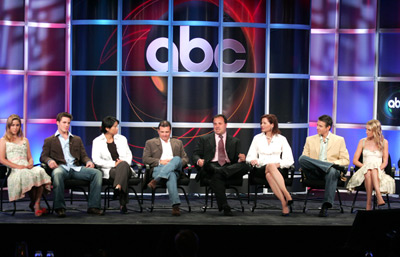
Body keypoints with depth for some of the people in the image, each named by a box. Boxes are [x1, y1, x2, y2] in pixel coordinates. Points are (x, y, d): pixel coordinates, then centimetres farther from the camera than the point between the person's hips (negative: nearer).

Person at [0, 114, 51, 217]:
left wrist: (31, 164, -1)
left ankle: (36, 204, -34)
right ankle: (33, 202, -23)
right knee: (26, 175, -40)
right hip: (13, 170, -4)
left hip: (27, 168, 4)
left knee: (40, 171, -33)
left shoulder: (25, 140, 30)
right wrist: (17, 166, -10)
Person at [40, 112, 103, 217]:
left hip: (76, 168, 3)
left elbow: (83, 155, 22)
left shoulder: (77, 139, 30)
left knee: (97, 173, -24)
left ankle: (93, 206, -24)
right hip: (61, 167, -3)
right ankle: (59, 207, -34)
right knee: (57, 173, -42)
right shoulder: (49, 140, 19)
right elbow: (43, 156, 8)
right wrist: (49, 161, -17)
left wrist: (88, 161, -2)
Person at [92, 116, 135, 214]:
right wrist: (113, 164, -15)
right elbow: (96, 159, -5)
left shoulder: (122, 139, 21)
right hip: (108, 170, -3)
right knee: (123, 175, -38)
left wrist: (125, 162, -6)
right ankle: (123, 205, -45)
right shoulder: (97, 141, 7)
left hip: (124, 167, 3)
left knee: (123, 165, -38)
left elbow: (129, 154, 19)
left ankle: (118, 187, -56)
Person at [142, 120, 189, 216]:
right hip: (158, 168, -2)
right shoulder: (150, 143, 21)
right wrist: (160, 161, -8)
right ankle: (175, 205, -53)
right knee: (171, 175, -40)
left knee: (177, 159, -36)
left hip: (175, 169, 2)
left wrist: (177, 162, -4)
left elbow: (186, 158, 22)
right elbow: (145, 159, 8)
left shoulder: (178, 143, 30)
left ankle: (156, 180, -47)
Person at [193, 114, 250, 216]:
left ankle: (216, 171, -47)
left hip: (229, 167, 2)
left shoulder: (235, 141, 24)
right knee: (217, 177, -40)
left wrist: (241, 159, -8)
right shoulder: (204, 139, 22)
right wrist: (198, 160, -11)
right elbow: (196, 154, 14)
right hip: (212, 165, -2)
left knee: (245, 166, -32)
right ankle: (225, 207, -41)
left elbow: (237, 159, 19)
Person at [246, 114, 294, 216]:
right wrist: (253, 160, -10)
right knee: (271, 166, -39)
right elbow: (250, 156, 13)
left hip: (277, 169, 0)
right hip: (260, 169, 1)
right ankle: (287, 195, -52)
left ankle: (284, 204, -50)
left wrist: (278, 164, -13)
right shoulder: (257, 138, 17)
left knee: (269, 175, -40)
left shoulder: (281, 139, 12)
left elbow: (290, 160, 5)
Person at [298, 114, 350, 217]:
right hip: (314, 173, 2)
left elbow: (346, 160, 10)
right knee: (301, 158, -28)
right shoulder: (310, 139, 18)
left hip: (328, 171, -1)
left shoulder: (339, 140, 14)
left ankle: (325, 206, -44)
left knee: (332, 172, -40)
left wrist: (334, 162, -12)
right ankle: (331, 166, -33)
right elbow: (304, 159, 11)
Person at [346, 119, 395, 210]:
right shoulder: (362, 141, 14)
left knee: (373, 170, -40)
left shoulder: (384, 142, 11)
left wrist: (378, 169, -15)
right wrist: (364, 166, -10)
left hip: (379, 172, -1)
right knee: (368, 171, -38)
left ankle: (369, 203, -53)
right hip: (364, 171, 1)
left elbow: (385, 162, 6)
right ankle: (379, 197, -52)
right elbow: (355, 160, 9)